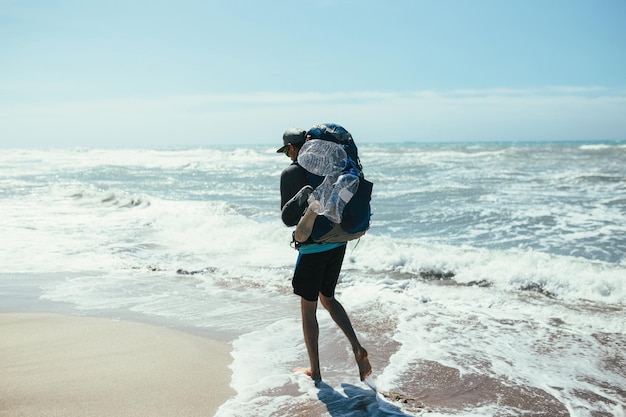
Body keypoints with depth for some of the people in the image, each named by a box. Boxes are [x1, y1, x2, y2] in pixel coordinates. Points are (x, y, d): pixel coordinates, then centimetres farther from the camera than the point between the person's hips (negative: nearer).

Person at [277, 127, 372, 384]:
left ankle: (315, 371, 18)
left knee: (308, 309, 8)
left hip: (312, 248, -6)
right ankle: (357, 347, 11)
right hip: (338, 244, 6)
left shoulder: (290, 173, -10)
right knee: (327, 298, 24)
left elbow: (288, 217, -13)